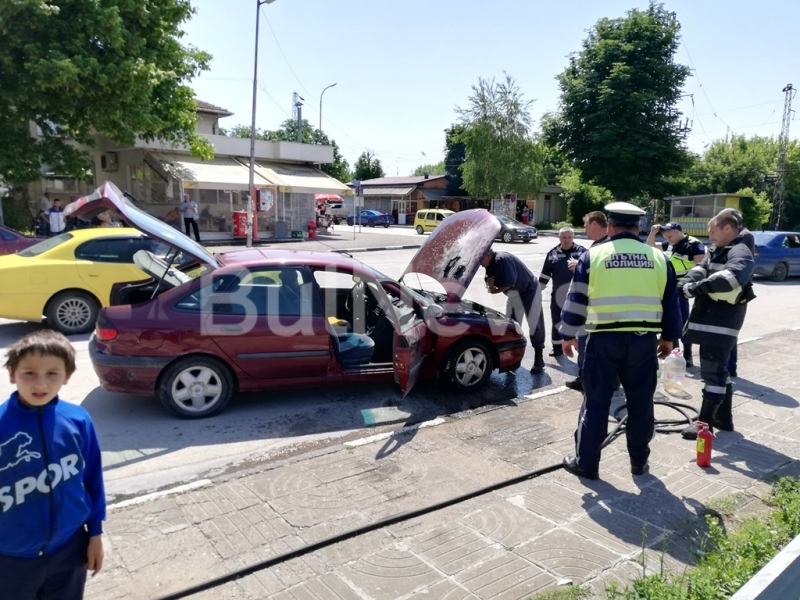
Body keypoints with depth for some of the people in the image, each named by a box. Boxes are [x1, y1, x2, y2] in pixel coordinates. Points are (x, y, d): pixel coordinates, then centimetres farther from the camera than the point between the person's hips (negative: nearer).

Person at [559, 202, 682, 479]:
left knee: (596, 401, 6)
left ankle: (586, 462, 13)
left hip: (604, 338, -2)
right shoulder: (658, 258, 8)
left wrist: (568, 335, 9)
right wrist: (668, 337, 24)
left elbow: (576, 300, -1)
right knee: (640, 403, 14)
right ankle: (639, 461, 25)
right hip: (644, 339, 3)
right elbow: (671, 303, 12)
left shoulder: (593, 255, -1)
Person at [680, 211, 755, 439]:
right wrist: (689, 284, -15)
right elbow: (699, 269, 6)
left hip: (721, 324, -10)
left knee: (712, 372, -6)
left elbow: (734, 276, -33)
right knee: (718, 370, 17)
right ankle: (724, 418, 29)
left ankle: (705, 422, 0)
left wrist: (701, 285, -28)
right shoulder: (715, 252, 19)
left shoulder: (740, 253, -12)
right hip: (709, 321, 10)